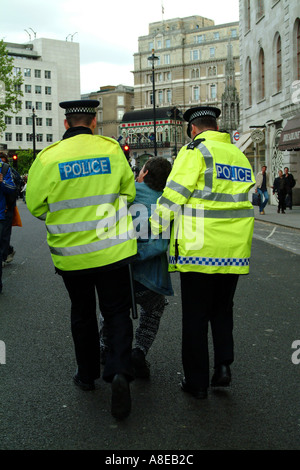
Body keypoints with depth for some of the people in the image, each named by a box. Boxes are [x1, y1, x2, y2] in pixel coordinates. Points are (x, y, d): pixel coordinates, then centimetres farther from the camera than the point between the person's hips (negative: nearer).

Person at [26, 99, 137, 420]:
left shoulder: (48, 157, -10)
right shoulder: (112, 149, -5)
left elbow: (36, 205, -3)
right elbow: (129, 192, 4)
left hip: (71, 254, 0)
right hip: (113, 250, 0)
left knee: (82, 314, 18)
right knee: (117, 312, 10)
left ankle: (87, 375, 30)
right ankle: (120, 370, -10)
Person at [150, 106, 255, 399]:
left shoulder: (195, 150, -5)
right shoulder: (239, 155, 15)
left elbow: (173, 195, -10)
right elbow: (247, 199, 17)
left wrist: (152, 231, -1)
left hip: (199, 249, -6)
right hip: (235, 251, 6)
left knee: (195, 317, 5)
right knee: (222, 310, 22)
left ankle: (197, 382, 13)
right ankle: (223, 364, 11)